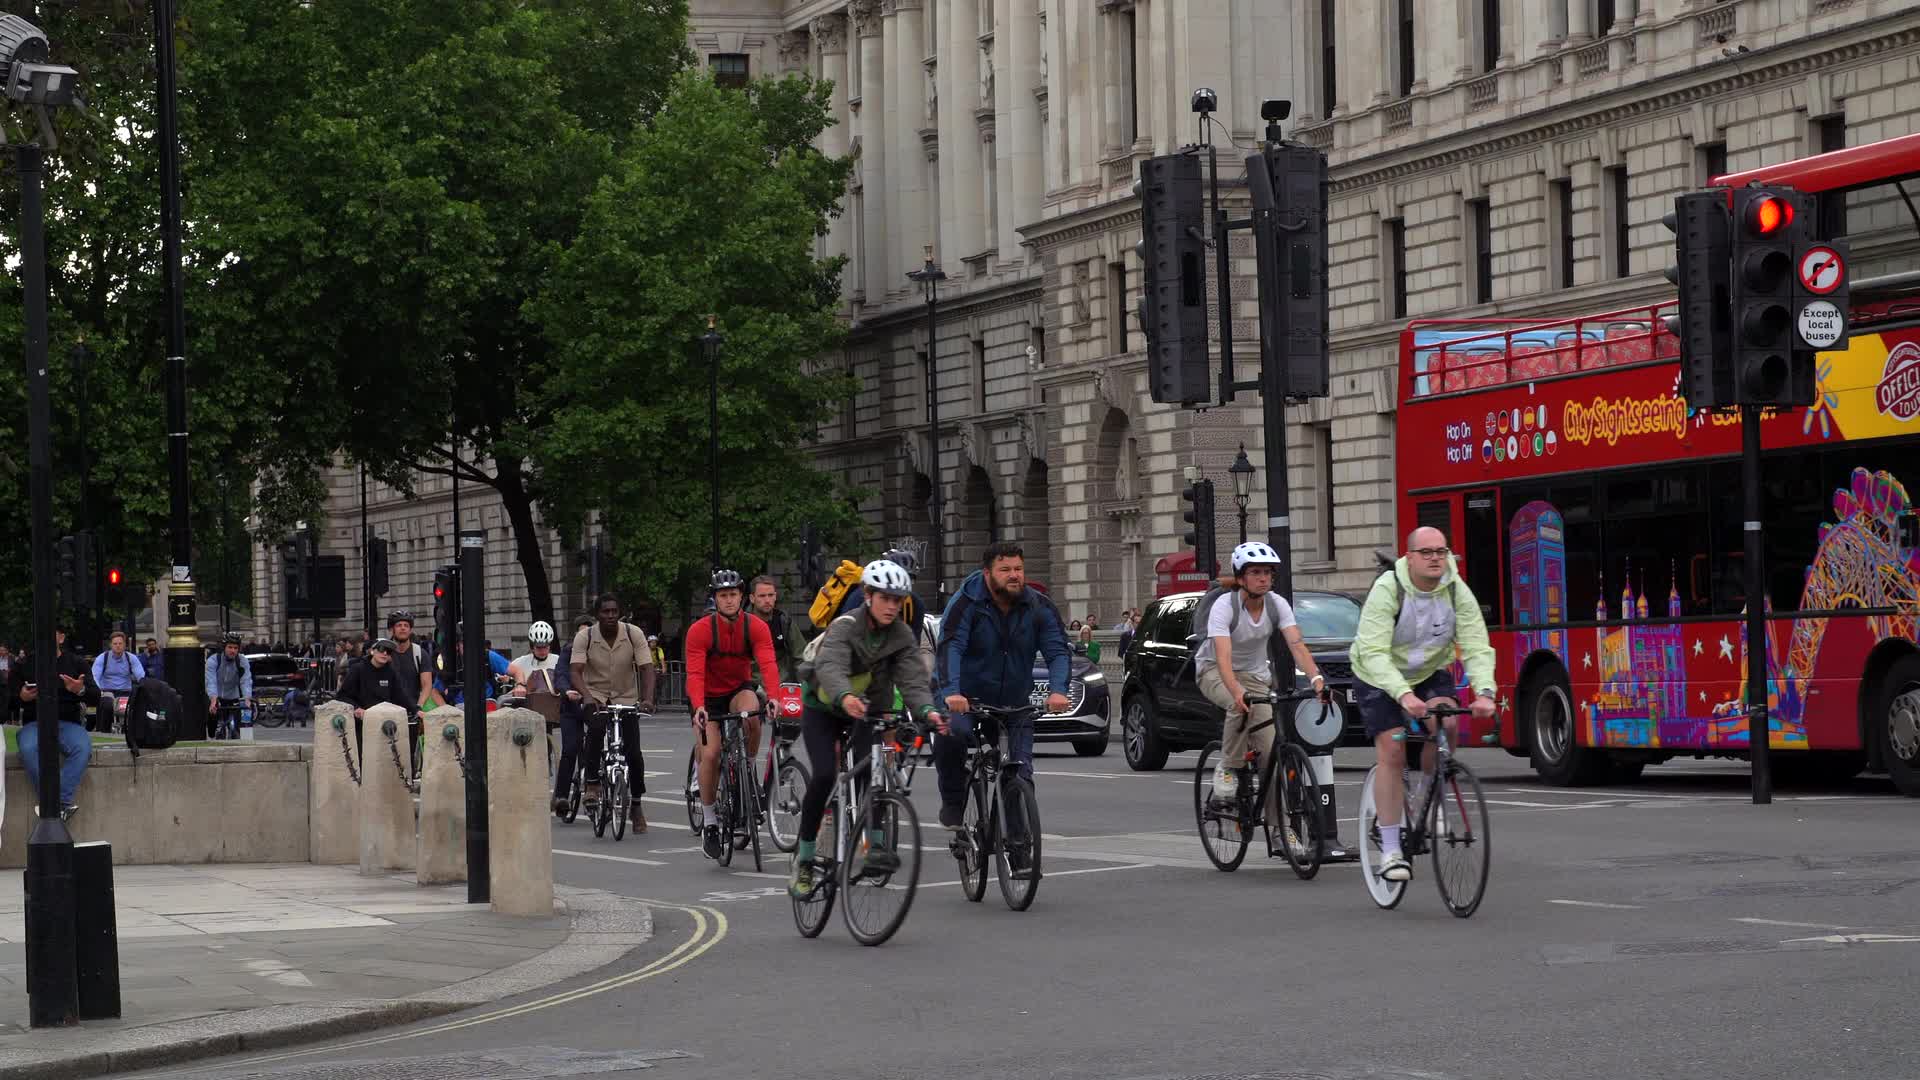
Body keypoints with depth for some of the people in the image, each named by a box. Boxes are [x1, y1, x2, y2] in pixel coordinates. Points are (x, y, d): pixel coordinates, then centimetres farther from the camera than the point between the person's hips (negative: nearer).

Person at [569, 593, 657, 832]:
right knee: (596, 728, -35)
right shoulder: (585, 636, -13)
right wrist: (586, 696, -41)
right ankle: (592, 783, -22)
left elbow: (646, 669, -16)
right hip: (595, 696, -1)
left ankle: (636, 806, 11)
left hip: (626, 698, 1)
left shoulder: (634, 634, -12)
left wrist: (648, 699, -34)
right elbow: (576, 672, -22)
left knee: (634, 753, -7)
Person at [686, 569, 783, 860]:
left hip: (739, 690, 1)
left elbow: (768, 664, -28)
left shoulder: (756, 627, -16)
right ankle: (708, 822, 0)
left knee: (751, 714, -34)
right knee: (710, 754, -15)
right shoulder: (700, 630, -20)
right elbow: (695, 673, -29)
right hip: (709, 697, -1)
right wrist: (698, 708, -46)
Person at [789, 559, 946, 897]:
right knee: (824, 776, -19)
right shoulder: (845, 627, -25)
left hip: (865, 711, 4)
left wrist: (926, 710, -47)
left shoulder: (901, 637, -11)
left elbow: (913, 678, -25)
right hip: (822, 709, -4)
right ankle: (804, 858, -8)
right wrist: (845, 698, -65)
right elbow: (830, 666, -43)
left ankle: (876, 843, -12)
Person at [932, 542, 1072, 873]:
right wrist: (951, 692, -46)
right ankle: (952, 800, -10)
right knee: (950, 734, -34)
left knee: (1021, 776, -4)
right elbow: (950, 646, -28)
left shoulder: (1038, 607, -5)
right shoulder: (967, 603, -16)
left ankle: (1018, 850, 8)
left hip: (1014, 703, 3)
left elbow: (1057, 650, -13)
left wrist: (1057, 690, -34)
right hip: (968, 697, -3)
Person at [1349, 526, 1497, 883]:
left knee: (1446, 722, -26)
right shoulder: (1387, 590, -27)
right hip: (1379, 679, -3)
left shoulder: (1457, 592, -16)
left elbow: (1477, 648, -21)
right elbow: (1374, 653, -35)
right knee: (1391, 753, -13)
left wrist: (1484, 692, -41)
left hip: (1431, 673, 3)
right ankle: (1390, 851, -7)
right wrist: (1403, 694, -51)